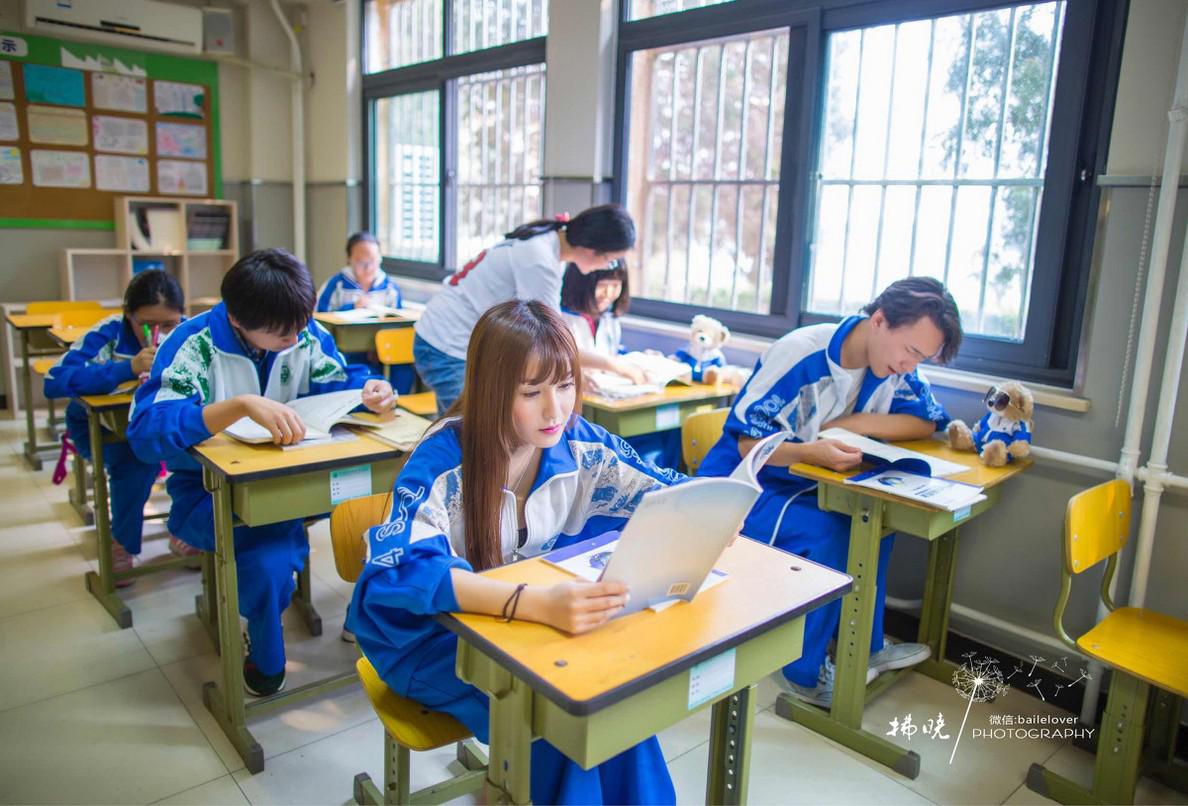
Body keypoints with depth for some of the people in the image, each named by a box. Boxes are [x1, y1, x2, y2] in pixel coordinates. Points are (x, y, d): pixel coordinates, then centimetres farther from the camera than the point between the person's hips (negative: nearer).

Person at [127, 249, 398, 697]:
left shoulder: (305, 335, -4)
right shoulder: (193, 345, -18)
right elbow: (145, 430, -30)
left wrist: (370, 388, -23)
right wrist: (244, 404, -46)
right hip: (210, 490, -4)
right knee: (272, 542, -34)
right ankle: (265, 656, -2)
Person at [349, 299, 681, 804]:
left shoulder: (578, 443, -11)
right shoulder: (444, 459, -25)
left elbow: (665, 496, -2)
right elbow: (400, 569, -39)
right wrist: (538, 604, -52)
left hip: (536, 621, 4)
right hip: (440, 630, -4)